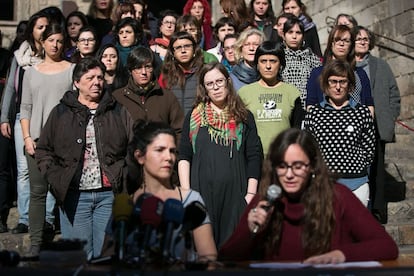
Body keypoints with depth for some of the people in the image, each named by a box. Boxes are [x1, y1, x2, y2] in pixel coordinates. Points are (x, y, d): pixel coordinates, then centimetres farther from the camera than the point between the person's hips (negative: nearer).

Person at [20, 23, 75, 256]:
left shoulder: (72, 69, 8)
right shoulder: (32, 72, 16)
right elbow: (25, 108, 13)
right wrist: (27, 137, 1)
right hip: (37, 138, 2)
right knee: (38, 191, 0)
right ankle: (36, 243, 4)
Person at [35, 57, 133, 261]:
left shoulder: (118, 113, 10)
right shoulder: (61, 113, 9)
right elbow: (43, 150, 9)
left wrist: (124, 178, -5)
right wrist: (55, 179, -4)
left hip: (109, 193, 0)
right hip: (74, 195, 0)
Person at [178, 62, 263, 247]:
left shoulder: (244, 117, 9)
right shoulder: (194, 116, 10)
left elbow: (254, 157, 6)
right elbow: (184, 157, 7)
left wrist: (251, 194, -1)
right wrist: (186, 192, -3)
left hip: (234, 194, 0)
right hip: (201, 192, 0)